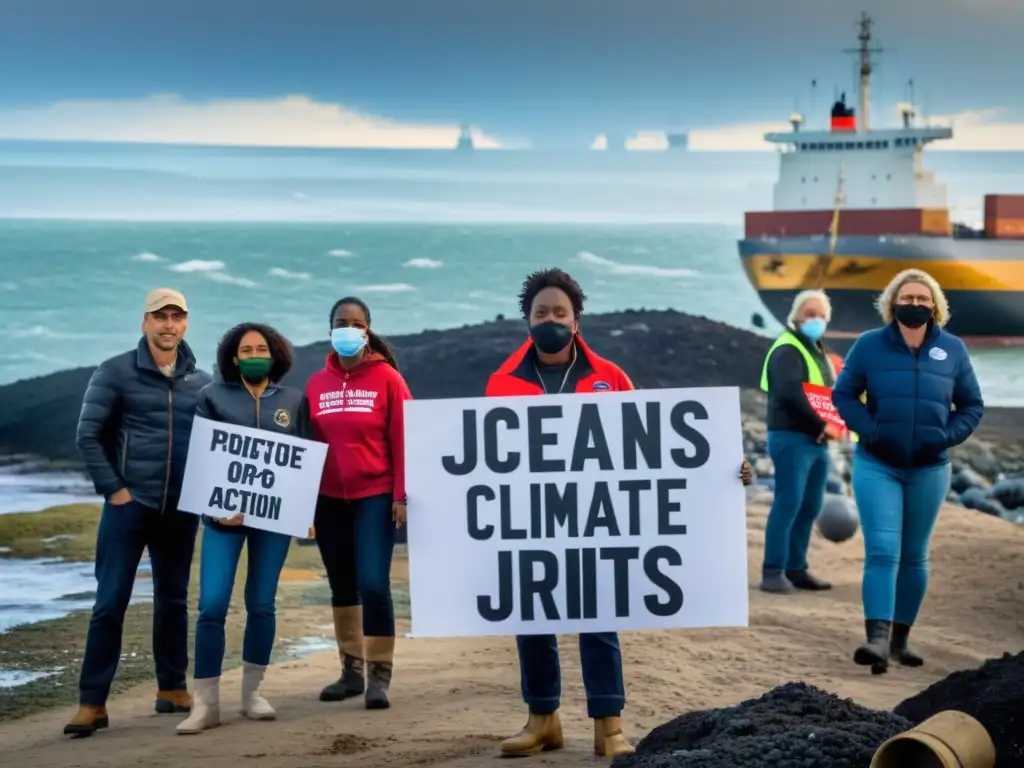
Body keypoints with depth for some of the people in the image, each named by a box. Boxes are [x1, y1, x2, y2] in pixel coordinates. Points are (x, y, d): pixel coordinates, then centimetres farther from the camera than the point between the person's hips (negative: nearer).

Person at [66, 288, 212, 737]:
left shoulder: (201, 382, 7)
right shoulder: (115, 372, -4)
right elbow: (88, 435, -5)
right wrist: (112, 489, -10)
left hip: (181, 509, 4)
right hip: (128, 504, -3)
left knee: (173, 600, 12)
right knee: (110, 603, -6)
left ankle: (172, 690, 23)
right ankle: (92, 702, -2)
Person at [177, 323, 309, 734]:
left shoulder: (294, 400, 8)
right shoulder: (213, 396, 3)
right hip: (224, 512, -2)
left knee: (261, 604, 7)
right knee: (211, 605, -9)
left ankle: (252, 692, 19)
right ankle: (206, 703, -4)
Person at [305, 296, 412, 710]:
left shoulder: (387, 378, -3)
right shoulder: (316, 384, 7)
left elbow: (402, 440, -5)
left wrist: (401, 495, -9)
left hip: (375, 496, -4)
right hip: (329, 500, 4)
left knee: (373, 585, -12)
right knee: (342, 588, 10)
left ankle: (379, 675, -3)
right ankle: (351, 670, 20)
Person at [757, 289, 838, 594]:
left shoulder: (817, 350, 21)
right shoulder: (787, 350, -9)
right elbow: (791, 394, -22)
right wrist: (822, 424, -18)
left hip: (817, 441, 9)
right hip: (792, 438, -9)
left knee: (809, 508, 9)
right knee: (788, 504, -12)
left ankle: (795, 569, 14)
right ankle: (773, 571, -11)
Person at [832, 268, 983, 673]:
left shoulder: (952, 350, 3)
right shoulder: (869, 345, -2)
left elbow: (972, 405, 9)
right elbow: (843, 394, 2)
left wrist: (947, 436, -7)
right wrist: (869, 430, -12)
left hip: (929, 470, 2)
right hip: (877, 466, -2)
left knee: (914, 557, 9)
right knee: (882, 551, -14)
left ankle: (900, 638, 18)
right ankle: (877, 638, -20)